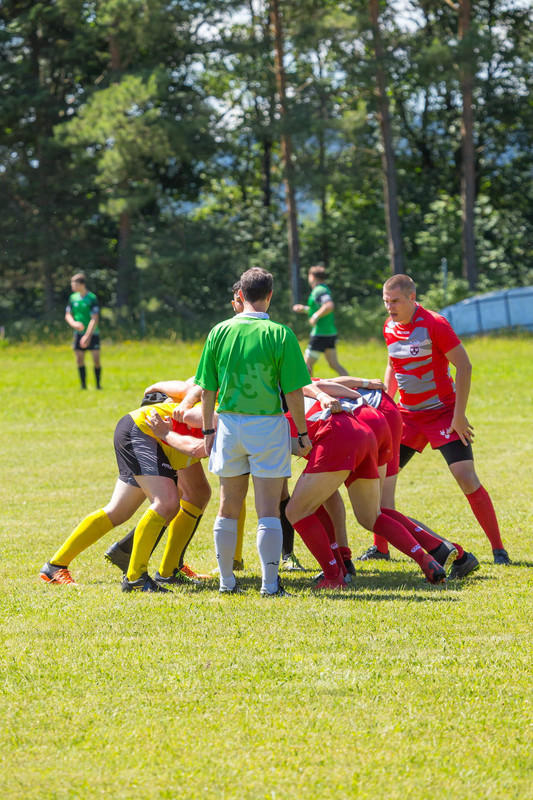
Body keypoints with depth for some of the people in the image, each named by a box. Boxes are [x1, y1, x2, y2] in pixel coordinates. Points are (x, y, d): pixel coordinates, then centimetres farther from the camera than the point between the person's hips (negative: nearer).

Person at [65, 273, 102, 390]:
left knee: (96, 359, -8)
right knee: (79, 359, 1)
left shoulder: (92, 298, -12)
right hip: (78, 334, 4)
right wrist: (74, 323, -12)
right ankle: (83, 385, 10)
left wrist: (87, 336, -22)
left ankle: (98, 384, 5)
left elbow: (95, 319, -16)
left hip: (92, 334, -4)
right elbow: (68, 314, 11)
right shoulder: (73, 298, 3)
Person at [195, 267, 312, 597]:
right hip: (268, 425, -3)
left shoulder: (219, 332, 0)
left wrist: (208, 430, 13)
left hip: (229, 424, 3)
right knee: (268, 510, 1)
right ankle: (270, 583, -1)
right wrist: (302, 433, 1)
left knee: (229, 507, 14)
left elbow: (208, 389, 3)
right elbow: (293, 392, -9)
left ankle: (227, 581, 20)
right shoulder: (279, 334, -10)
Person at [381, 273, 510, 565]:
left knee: (466, 476, -16)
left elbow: (464, 366, -17)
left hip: (443, 412, -6)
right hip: (407, 415, 6)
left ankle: (498, 549, -9)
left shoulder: (434, 325, -18)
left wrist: (459, 415, -19)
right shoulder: (390, 327, 3)